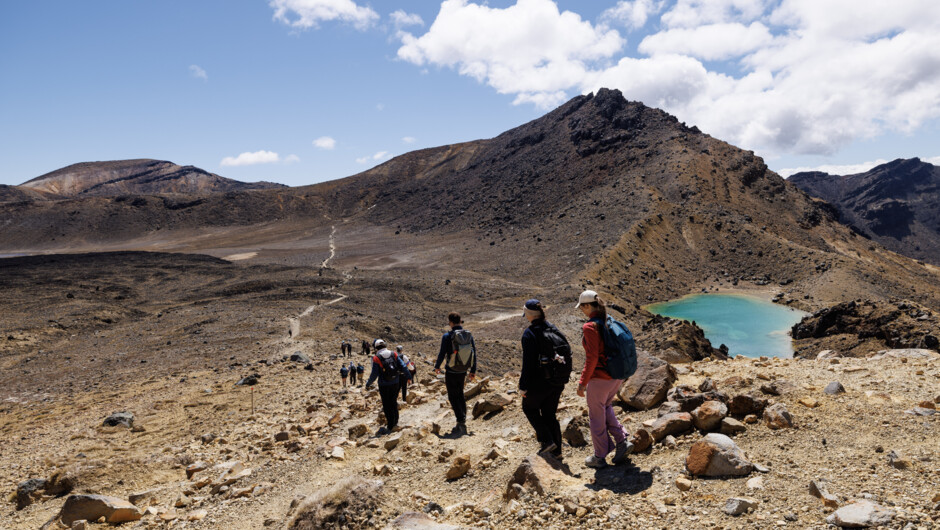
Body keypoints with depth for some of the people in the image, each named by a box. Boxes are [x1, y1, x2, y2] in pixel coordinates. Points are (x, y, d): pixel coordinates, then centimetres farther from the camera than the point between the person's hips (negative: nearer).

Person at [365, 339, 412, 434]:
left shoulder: (376, 358, -11)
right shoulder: (394, 354, 0)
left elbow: (374, 374, -11)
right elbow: (402, 367, 1)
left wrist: (368, 384, 2)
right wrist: (408, 376, 14)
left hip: (384, 385, -4)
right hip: (395, 383, 4)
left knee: (387, 405, 5)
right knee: (393, 402, 20)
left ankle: (390, 427, 7)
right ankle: (395, 422, 30)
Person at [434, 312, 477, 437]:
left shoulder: (448, 336, -16)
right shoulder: (469, 335, 0)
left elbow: (442, 353, -10)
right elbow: (474, 353, 4)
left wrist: (437, 367, 8)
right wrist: (473, 371, 13)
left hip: (451, 372, -6)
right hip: (463, 371, 6)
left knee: (453, 397, 2)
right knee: (460, 395, 18)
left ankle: (461, 423, -6)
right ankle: (462, 424, 21)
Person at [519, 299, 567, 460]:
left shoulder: (529, 333, -16)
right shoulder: (553, 329, 5)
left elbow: (528, 362, -19)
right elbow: (567, 352, 7)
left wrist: (523, 386, -12)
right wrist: (563, 377, 15)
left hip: (539, 382, -6)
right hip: (557, 383, 7)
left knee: (529, 408, 18)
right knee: (550, 414, 18)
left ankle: (547, 441, 8)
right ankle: (556, 451, 20)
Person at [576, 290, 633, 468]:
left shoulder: (590, 327, -20)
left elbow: (592, 358, -23)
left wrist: (582, 383, -16)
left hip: (599, 378, -8)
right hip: (617, 376, 8)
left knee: (596, 416, 10)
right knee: (606, 407, 29)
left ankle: (600, 457, 22)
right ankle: (622, 442, 19)